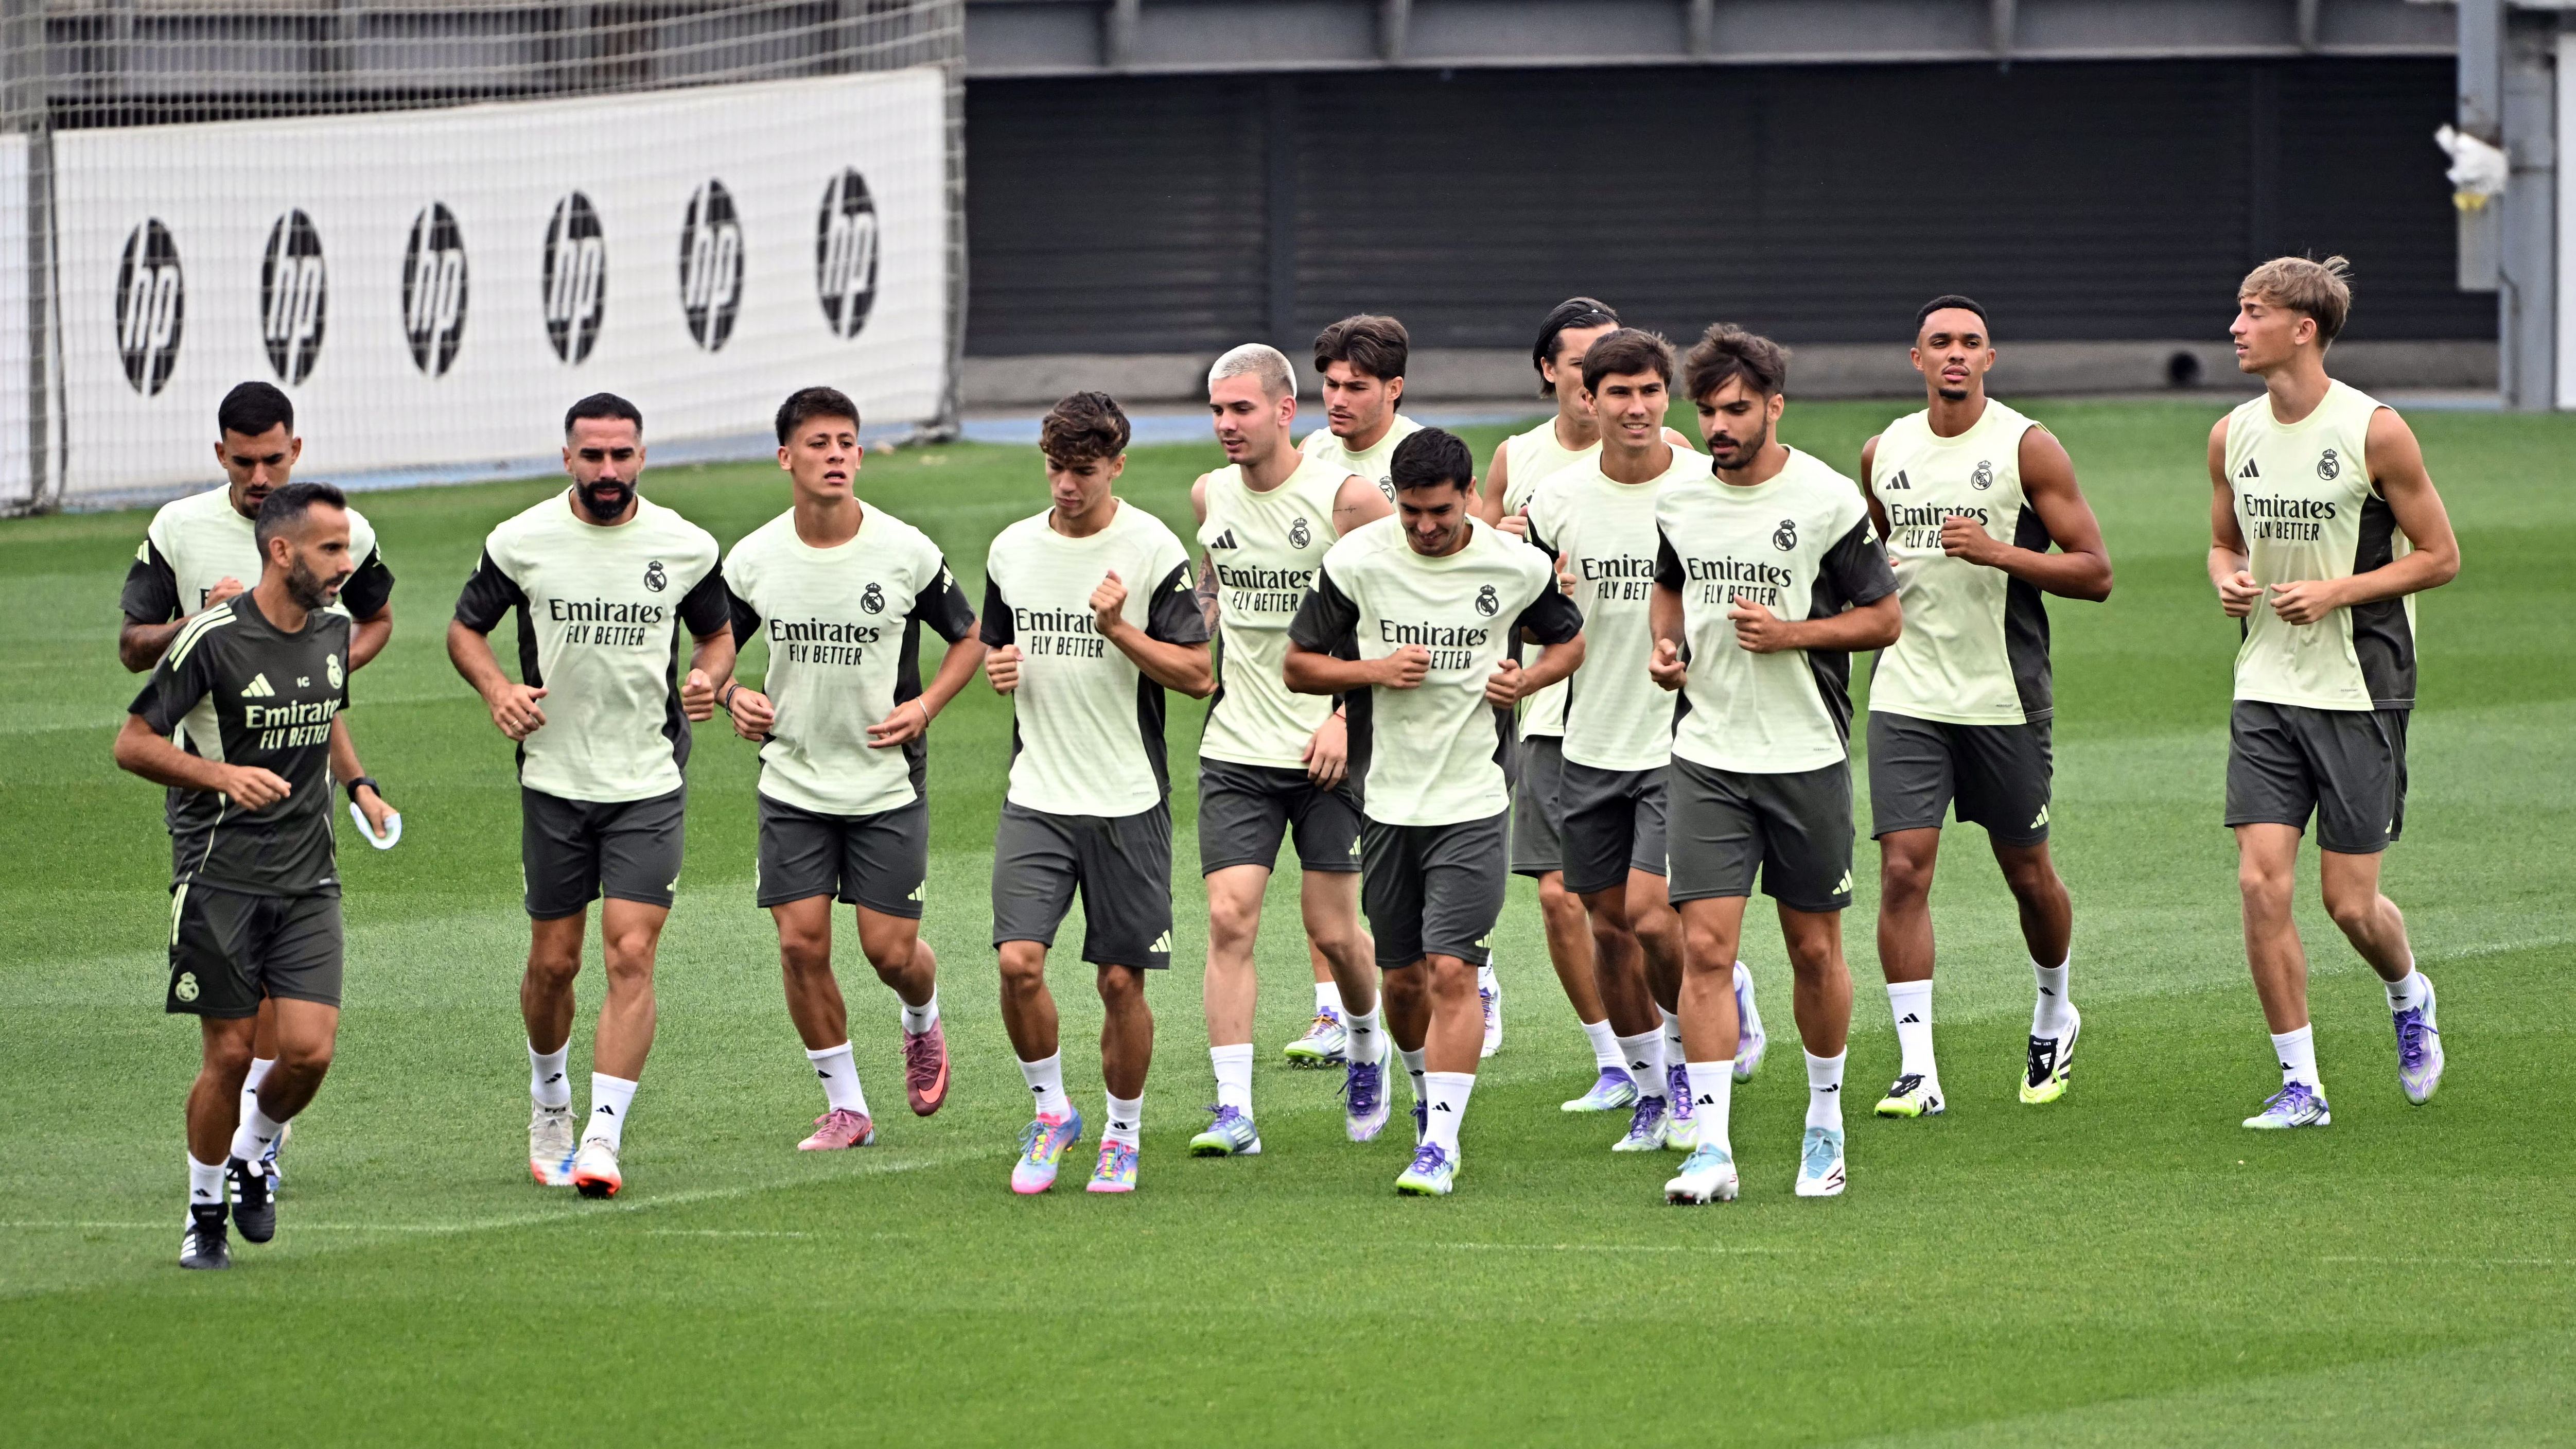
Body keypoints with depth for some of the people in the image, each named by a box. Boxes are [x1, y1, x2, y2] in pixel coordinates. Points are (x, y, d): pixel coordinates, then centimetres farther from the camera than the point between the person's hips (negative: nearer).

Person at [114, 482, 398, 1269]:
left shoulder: (333, 630, 6)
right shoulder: (213, 638, -13)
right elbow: (133, 743, -9)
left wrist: (358, 783, 9)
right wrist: (224, 774, -22)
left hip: (309, 879, 4)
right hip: (220, 874, -4)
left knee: (309, 1050, -8)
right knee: (229, 1055, -2)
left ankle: (257, 1151, 23)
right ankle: (204, 1212, 18)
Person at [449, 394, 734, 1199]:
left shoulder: (686, 548, -2)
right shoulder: (521, 542, -4)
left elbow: (718, 633, 14)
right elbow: (465, 628, 8)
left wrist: (708, 679, -8)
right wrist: (497, 688, -11)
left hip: (649, 785, -1)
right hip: (554, 780, 1)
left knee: (631, 957, -13)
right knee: (553, 961, 8)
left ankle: (602, 1138, -15)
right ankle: (550, 1102, 35)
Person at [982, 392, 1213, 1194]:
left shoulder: (1153, 551, -6)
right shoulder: (1012, 550, 7)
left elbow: (1199, 676, -6)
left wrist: (1120, 629, -20)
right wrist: (998, 669, -1)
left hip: (1128, 803, -3)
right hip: (1036, 797, 3)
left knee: (1122, 979, 1)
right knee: (1018, 962, -12)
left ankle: (1123, 1134, 21)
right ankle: (1050, 1110, 10)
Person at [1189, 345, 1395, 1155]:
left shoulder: (1346, 498, -10)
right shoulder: (1210, 496, 6)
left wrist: (1347, 716, -14)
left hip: (1327, 751, -3)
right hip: (1236, 747, 3)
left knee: (1333, 931, 2)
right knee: (1229, 917, -10)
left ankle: (1365, 1043, 34)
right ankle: (1233, 1110, -11)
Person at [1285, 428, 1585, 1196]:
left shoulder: (1518, 567, -4)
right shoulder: (1355, 561, -5)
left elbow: (1568, 639, 15)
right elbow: (1299, 664, 3)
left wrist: (1527, 679, -6)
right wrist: (1374, 671, -14)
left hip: (1474, 801, -2)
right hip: (1385, 798, 2)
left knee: (1452, 971, -13)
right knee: (1404, 976, 10)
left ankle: (1440, 1143, -11)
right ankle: (1429, 1098, 37)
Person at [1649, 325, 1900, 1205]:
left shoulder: (1829, 501, -8)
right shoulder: (1680, 501, 4)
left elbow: (1885, 619, -3)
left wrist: (1790, 633, -17)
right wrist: (1667, 644, 3)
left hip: (1806, 759, -2)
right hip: (1707, 758, 2)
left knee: (1815, 950, 8)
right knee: (1705, 944, -9)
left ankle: (1825, 1123, 28)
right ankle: (1711, 1149, -10)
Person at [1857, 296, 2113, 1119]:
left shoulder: (2027, 449, -5)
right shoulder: (1884, 454, 8)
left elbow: (2095, 572, -7)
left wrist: (1997, 551, -20)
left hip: (2005, 700, -2)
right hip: (1906, 700, 2)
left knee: (2028, 875, 10)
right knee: (1903, 870, -11)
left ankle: (2054, 1015, 38)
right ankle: (1917, 1070, -10)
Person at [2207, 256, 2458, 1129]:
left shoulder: (2375, 432, -11)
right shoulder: (2232, 437, 5)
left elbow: (2440, 556, -5)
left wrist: (2335, 592, -17)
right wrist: (2229, 580, -3)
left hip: (2360, 692, -4)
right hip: (2266, 690, 4)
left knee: (2351, 901, -1)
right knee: (2261, 883, -7)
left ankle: (2409, 997, 33)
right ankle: (2300, 1085, 2)